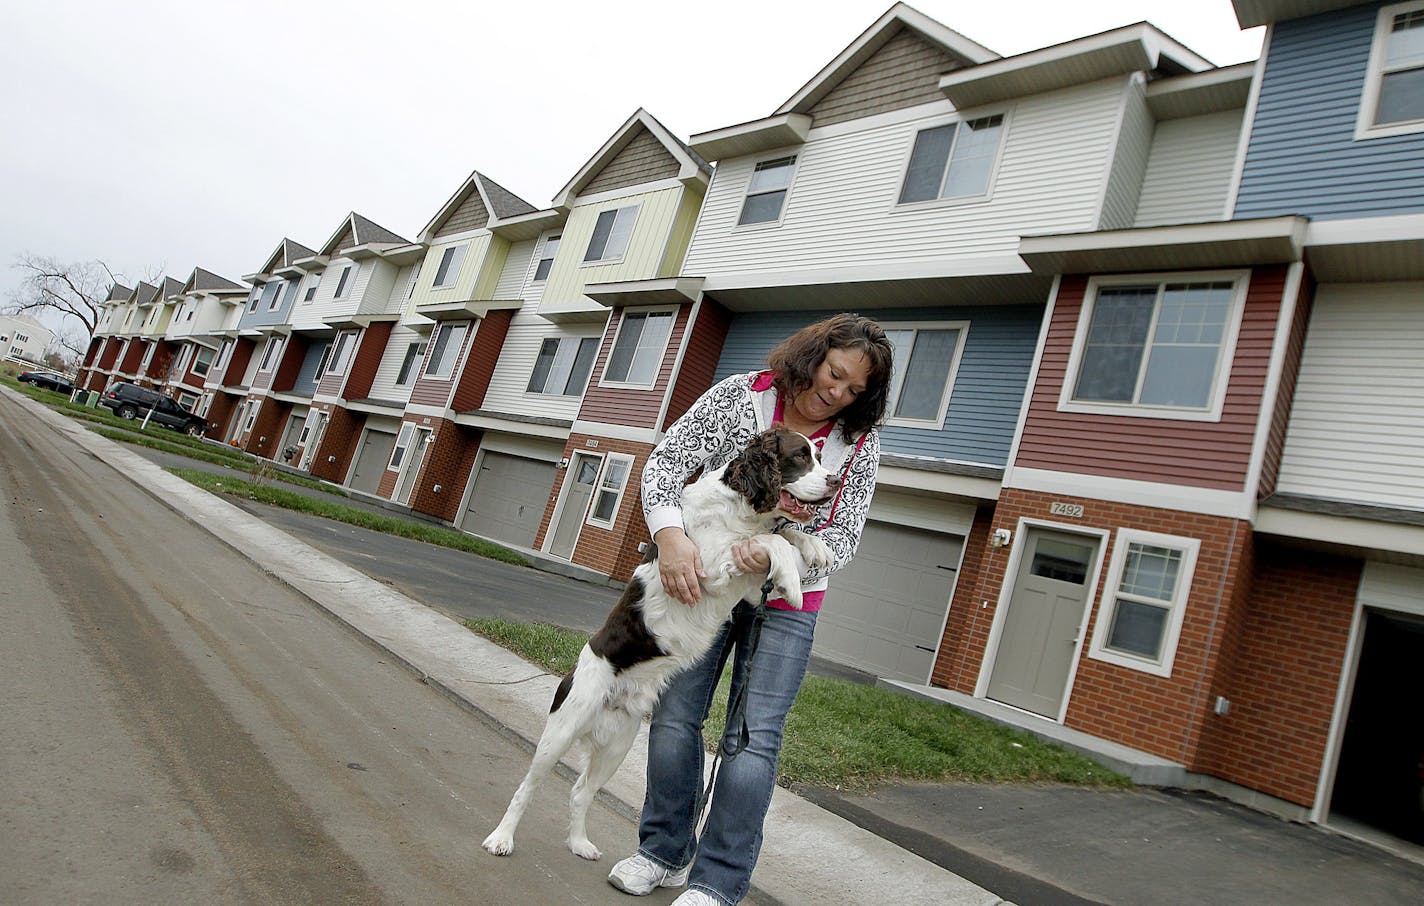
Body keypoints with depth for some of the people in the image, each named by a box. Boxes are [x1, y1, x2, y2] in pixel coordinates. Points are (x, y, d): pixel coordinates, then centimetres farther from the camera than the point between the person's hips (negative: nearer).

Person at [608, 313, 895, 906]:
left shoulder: (858, 445, -5)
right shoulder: (739, 395, -7)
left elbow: (840, 540, -8)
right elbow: (667, 461, -12)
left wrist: (776, 556, -28)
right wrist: (669, 533, -30)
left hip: (785, 600, 0)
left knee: (754, 737, -5)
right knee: (675, 717, 5)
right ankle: (665, 853, 24)